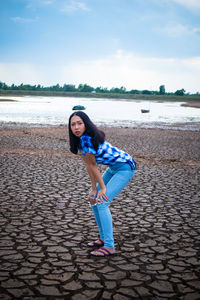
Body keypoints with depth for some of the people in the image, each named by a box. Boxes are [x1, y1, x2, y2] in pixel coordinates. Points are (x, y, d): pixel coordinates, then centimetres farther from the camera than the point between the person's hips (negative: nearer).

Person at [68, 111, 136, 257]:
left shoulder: (86, 139, -27)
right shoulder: (79, 139, 1)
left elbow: (93, 165, -18)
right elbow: (88, 165, 2)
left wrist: (102, 188, -8)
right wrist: (94, 189, -1)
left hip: (125, 167, -10)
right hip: (114, 167, 10)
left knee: (102, 203, -16)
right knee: (93, 200, 12)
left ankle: (109, 247, -11)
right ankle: (104, 238, 23)